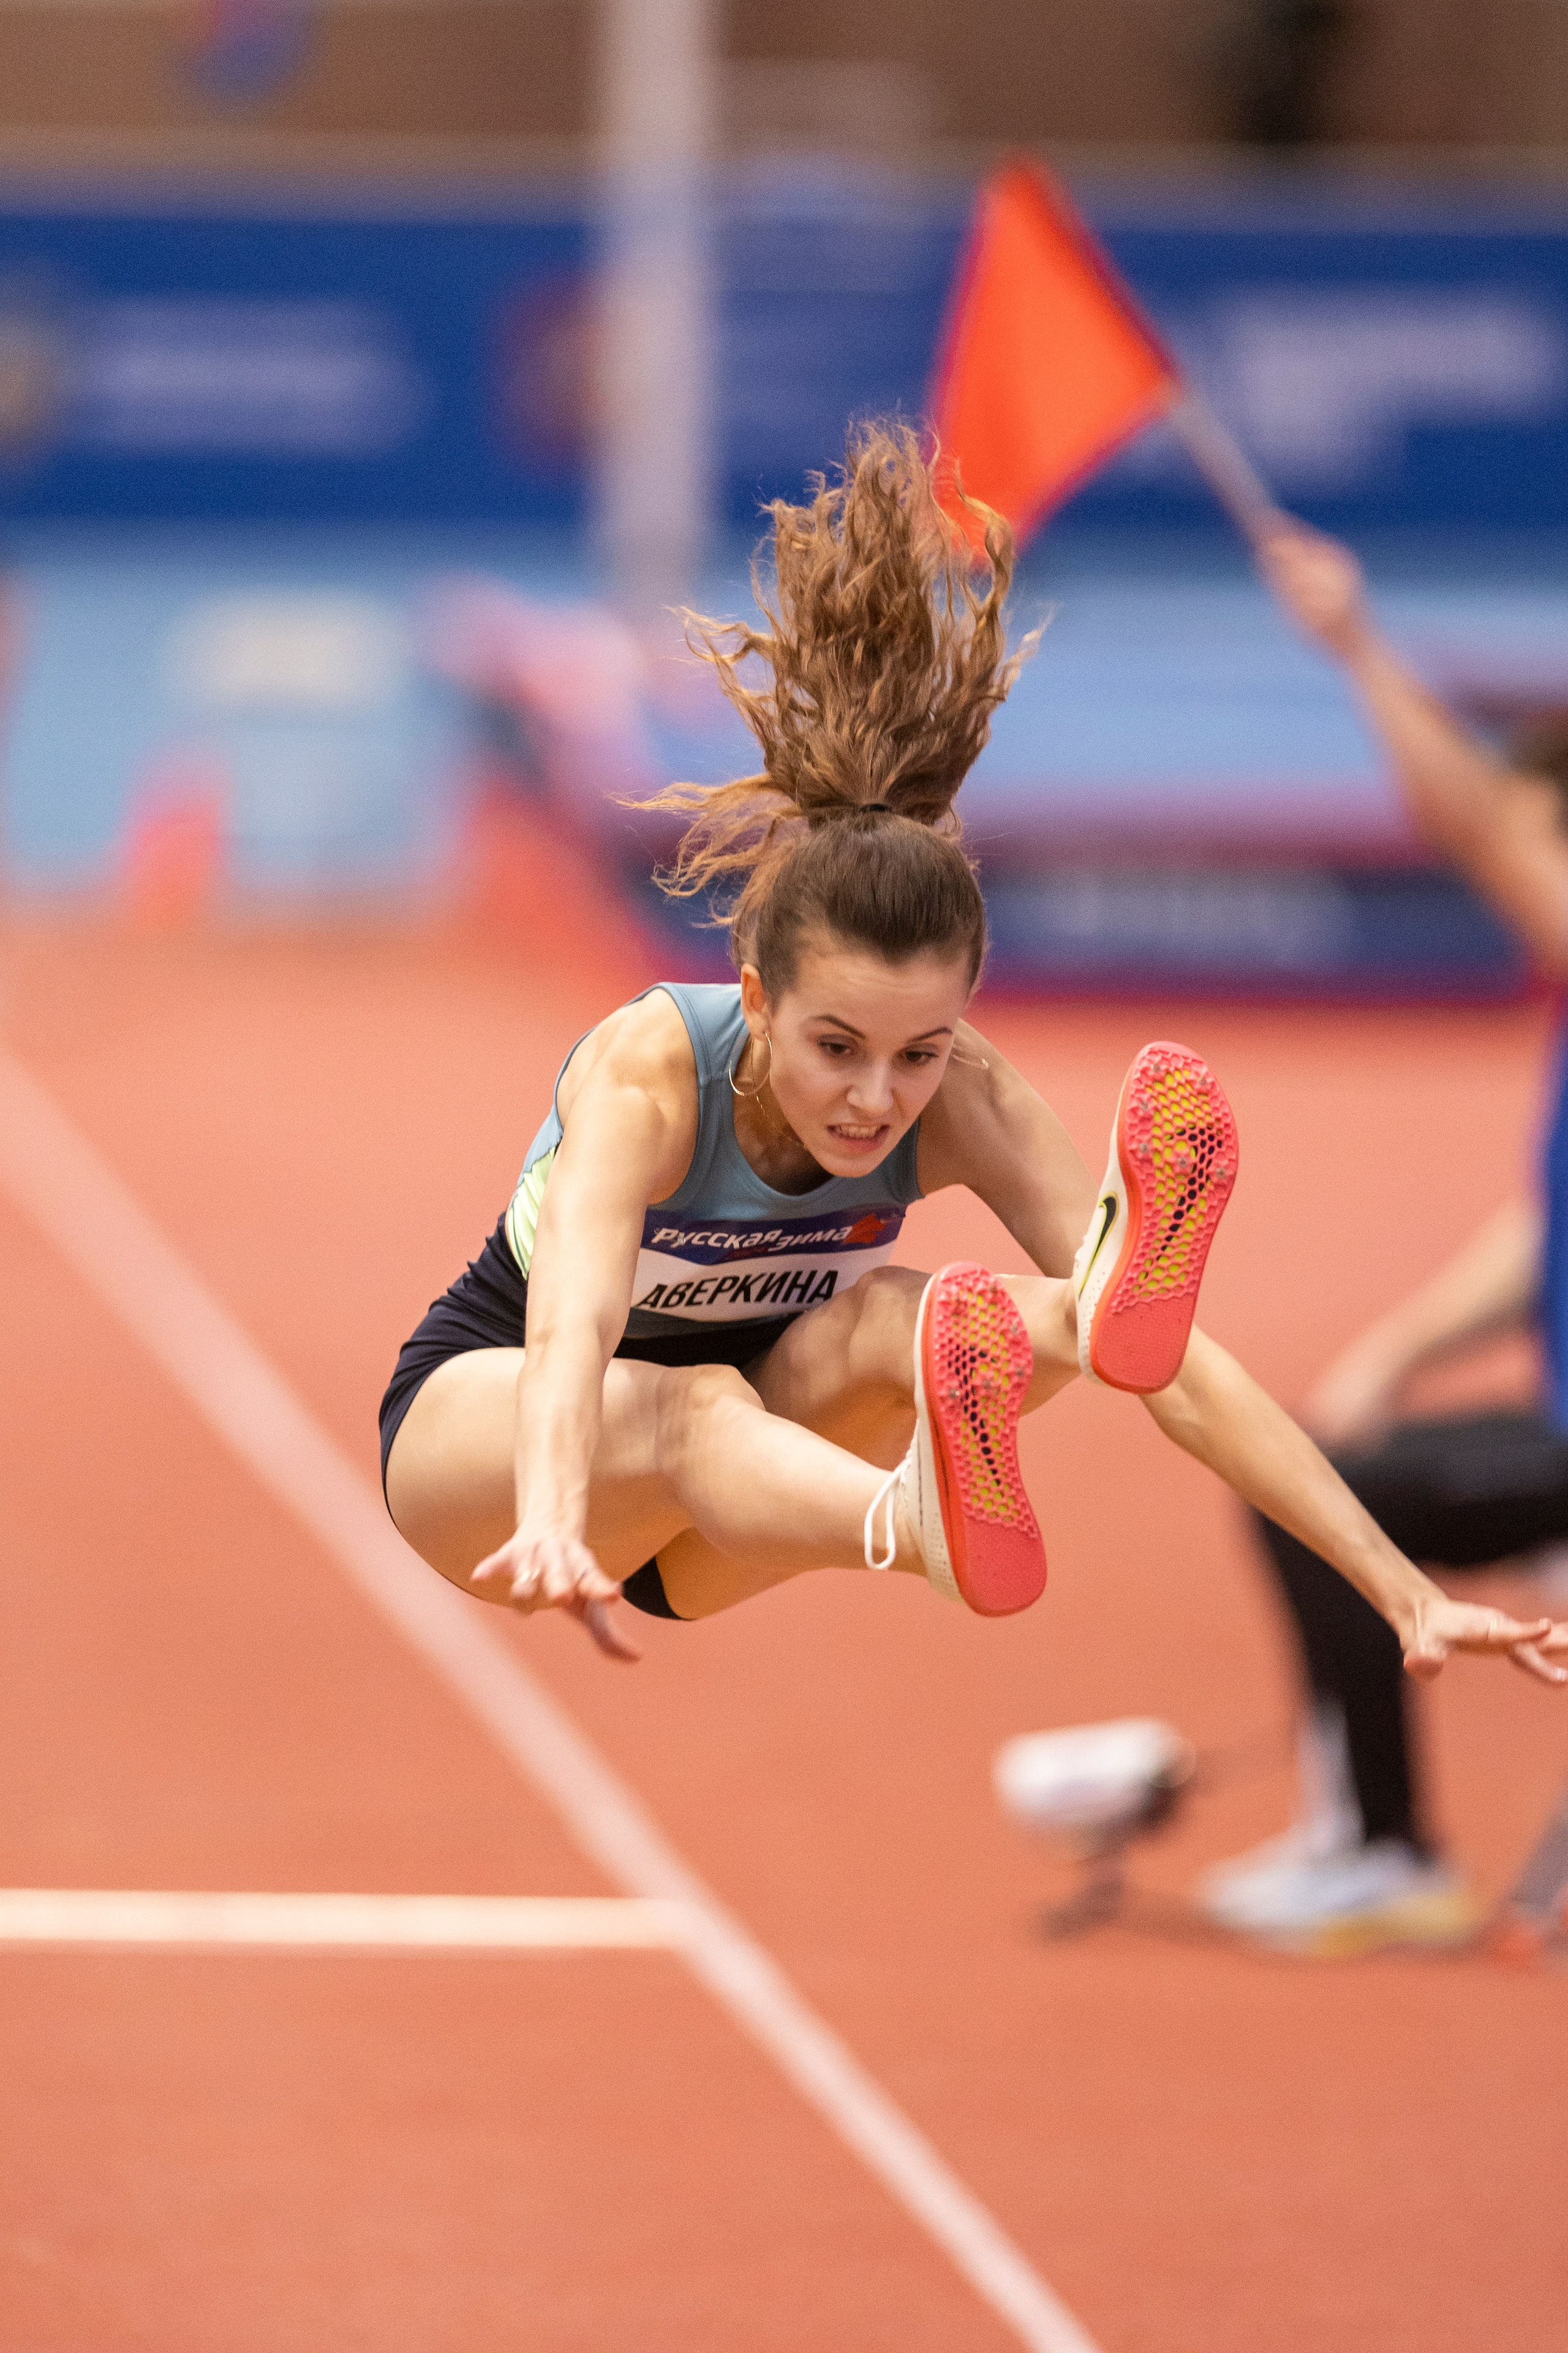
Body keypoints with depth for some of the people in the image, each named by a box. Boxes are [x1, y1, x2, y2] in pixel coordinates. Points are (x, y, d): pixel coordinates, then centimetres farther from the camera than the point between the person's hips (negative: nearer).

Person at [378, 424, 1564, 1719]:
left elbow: (1184, 1369, -26)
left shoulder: (961, 1099, -22)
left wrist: (1407, 1597, -35)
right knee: (687, 1409, -40)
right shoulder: (651, 1070, -32)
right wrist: (553, 1524, -72)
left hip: (693, 1549, 4)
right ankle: (926, 1525, -73)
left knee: (882, 1320, -30)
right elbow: (573, 1319, -51)